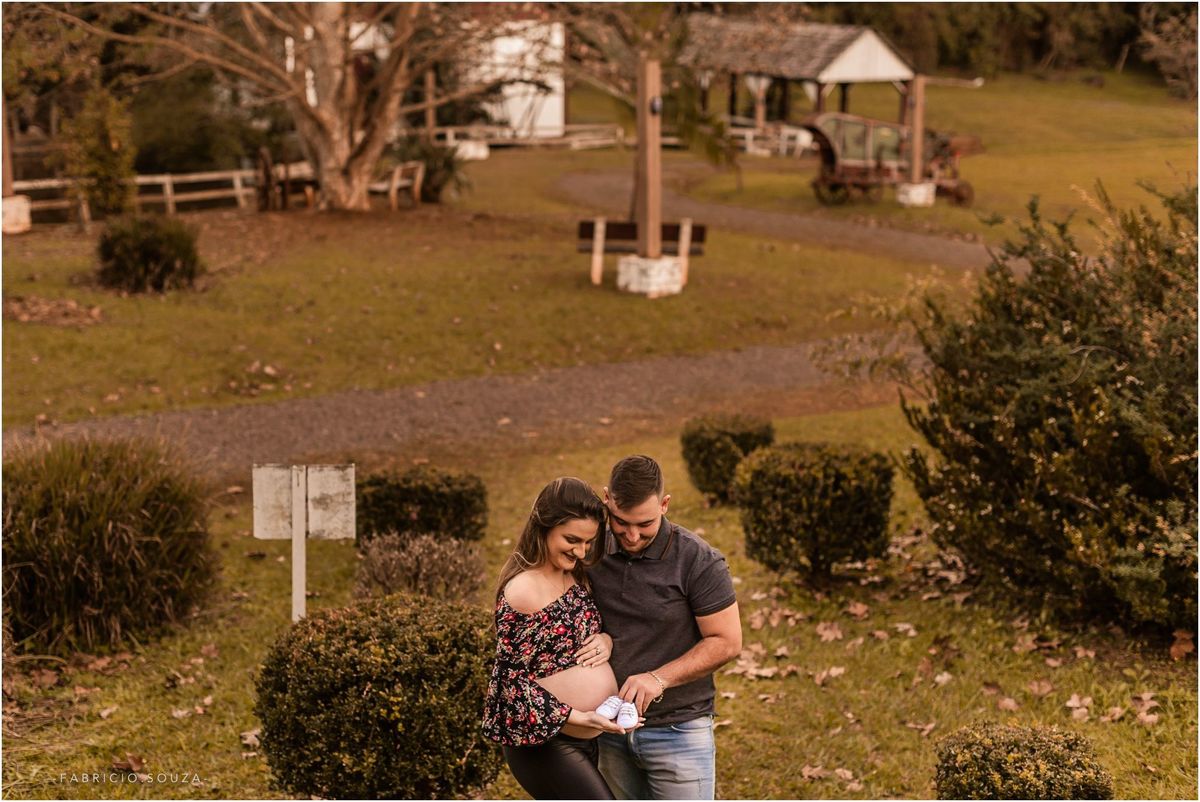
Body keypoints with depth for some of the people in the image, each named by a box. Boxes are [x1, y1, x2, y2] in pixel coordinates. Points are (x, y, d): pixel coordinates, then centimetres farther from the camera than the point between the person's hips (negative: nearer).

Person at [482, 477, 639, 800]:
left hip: (586, 738, 9)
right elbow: (512, 679, -19)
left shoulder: (572, 577, 6)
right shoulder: (522, 590, -19)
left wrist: (607, 640, -6)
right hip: (542, 743, -9)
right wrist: (577, 717, -23)